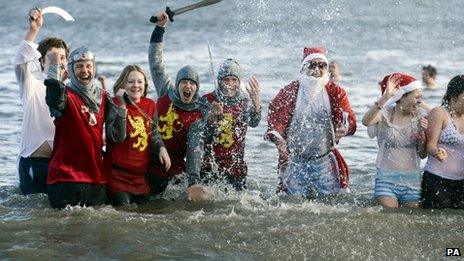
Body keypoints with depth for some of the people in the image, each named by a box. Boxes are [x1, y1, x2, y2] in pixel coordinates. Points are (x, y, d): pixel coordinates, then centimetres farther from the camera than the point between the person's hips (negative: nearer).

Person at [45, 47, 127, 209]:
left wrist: (121, 106, -4)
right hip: (66, 175, -5)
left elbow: (117, 136, 5)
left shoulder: (102, 97, 11)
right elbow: (55, 100, -32)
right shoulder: (67, 95, -5)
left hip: (96, 175, 5)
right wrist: (54, 68, -35)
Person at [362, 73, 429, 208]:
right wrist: (385, 97, -36)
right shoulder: (385, 114, -5)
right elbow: (366, 121, -30)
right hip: (386, 178, -3)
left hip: (412, 180, 3)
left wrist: (422, 132, -13)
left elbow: (422, 155, 4)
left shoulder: (419, 116, 3)